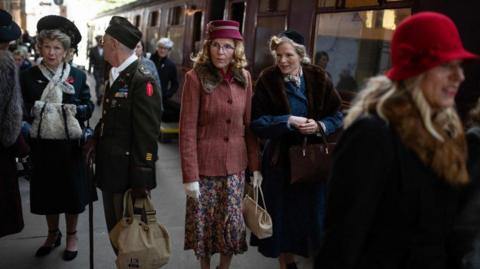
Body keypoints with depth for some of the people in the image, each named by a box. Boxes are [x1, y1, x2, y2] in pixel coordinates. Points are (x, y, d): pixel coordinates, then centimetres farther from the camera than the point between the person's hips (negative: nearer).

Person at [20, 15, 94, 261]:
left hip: (70, 146, -1)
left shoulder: (78, 76, 0)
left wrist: (73, 107, -19)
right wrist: (35, 109, -18)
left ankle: (71, 236, 29)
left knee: (72, 192, 9)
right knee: (46, 193, 13)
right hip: (43, 146, 1)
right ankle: (53, 234, 35)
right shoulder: (28, 76, 0)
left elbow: (88, 109, 0)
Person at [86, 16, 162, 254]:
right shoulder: (115, 75, 8)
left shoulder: (142, 81, -19)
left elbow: (147, 135, -20)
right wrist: (96, 140, 1)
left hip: (128, 173, -8)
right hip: (109, 171, 8)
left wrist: (141, 182, -19)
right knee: (114, 229, 19)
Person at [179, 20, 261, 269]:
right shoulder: (195, 77, -10)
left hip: (235, 164, 3)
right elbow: (187, 129, -12)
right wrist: (190, 175, -15)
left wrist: (255, 165, 4)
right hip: (204, 163, -3)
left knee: (232, 222, 9)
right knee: (204, 221, 10)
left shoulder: (243, 77, 3)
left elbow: (248, 124, 7)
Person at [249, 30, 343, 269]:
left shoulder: (318, 78, -4)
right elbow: (257, 122, -11)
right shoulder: (267, 80, -8)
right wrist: (288, 121, -22)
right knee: (282, 213, 10)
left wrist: (320, 125, -19)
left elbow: (337, 115, 0)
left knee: (312, 211, 9)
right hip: (280, 159, -1)